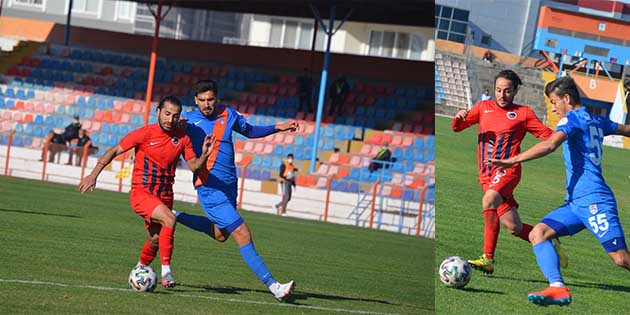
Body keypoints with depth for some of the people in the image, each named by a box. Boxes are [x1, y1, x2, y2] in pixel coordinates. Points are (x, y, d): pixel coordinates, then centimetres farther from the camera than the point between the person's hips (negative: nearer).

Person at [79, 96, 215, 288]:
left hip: (164, 197, 5)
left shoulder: (182, 138, 1)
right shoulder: (145, 133, -10)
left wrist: (204, 155, -18)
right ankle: (166, 271, -21)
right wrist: (94, 175, -10)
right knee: (169, 220, -28)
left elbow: (194, 167, 3)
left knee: (155, 240, 9)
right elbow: (114, 151, -5)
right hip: (141, 193, -5)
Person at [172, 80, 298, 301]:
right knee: (242, 234, -13)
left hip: (229, 184, 7)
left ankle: (176, 217, 38)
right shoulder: (188, 121, -6)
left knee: (220, 234, 23)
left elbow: (249, 131, 23)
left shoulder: (228, 114, 7)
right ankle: (272, 285, -13)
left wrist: (277, 128, 14)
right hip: (210, 187, -7)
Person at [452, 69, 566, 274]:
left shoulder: (523, 113, 7)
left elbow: (549, 135, 5)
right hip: (486, 175, 4)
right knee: (514, 227, -1)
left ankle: (488, 259, -31)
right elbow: (457, 128, 16)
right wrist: (458, 118, -7)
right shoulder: (484, 107, 16)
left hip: (507, 170, -4)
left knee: (489, 201, -34)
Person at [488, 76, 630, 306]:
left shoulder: (572, 119, -5)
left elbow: (550, 145, -23)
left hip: (593, 200, -10)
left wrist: (512, 161, -29)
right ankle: (558, 288, -19)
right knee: (538, 233, -5)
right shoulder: (596, 121, 20)